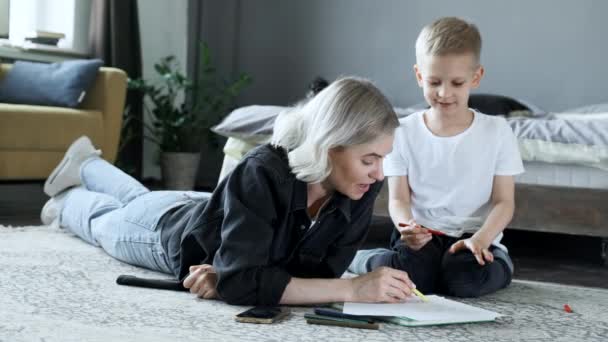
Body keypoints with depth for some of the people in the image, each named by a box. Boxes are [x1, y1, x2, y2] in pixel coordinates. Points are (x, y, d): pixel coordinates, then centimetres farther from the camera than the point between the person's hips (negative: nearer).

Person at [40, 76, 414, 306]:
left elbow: (324, 270, -30)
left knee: (137, 199, 36)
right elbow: (243, 282, -53)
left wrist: (229, 274, -44)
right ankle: (69, 199, 63)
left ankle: (87, 166, 65)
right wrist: (352, 289, -59)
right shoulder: (261, 175, -48)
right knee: (105, 221, 31)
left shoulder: (361, 193, -33)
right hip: (170, 227, -5)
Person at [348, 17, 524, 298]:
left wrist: (480, 240, -22)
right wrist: (407, 225, -25)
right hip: (421, 236, 1)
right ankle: (356, 258, 2)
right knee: (403, 271, -33)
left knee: (467, 278, -36)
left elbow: (504, 202, -1)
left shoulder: (496, 132, 0)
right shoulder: (404, 133, 2)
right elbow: (399, 199, 0)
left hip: (474, 236, -1)